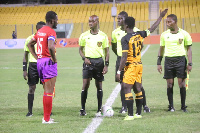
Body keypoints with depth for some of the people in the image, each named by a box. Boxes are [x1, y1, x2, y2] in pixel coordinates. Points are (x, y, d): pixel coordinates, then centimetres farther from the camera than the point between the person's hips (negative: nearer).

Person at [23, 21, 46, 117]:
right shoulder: (30, 39, 1)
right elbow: (25, 55, 5)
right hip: (33, 65, -1)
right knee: (31, 88, -1)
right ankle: (30, 111, 6)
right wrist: (24, 70, -2)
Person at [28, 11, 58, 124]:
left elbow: (30, 44, 22)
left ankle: (46, 116, 20)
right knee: (49, 92, -4)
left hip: (40, 61, 9)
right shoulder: (51, 32, -14)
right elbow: (50, 47, -29)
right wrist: (54, 59, -15)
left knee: (46, 91, 17)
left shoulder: (40, 31, 13)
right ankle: (47, 119, -3)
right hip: (49, 62, -9)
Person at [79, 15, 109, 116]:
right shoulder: (84, 35, 5)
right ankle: (83, 109, -1)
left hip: (99, 61, 0)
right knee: (85, 84, -8)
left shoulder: (103, 36, 3)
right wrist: (84, 58, -7)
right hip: (88, 61, 0)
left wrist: (106, 65, -3)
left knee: (99, 85, 4)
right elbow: (80, 49, 13)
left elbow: (107, 51, 6)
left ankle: (99, 110, 10)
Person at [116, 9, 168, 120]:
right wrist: (161, 17, 32)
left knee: (127, 88, -6)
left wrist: (119, 71, -15)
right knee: (138, 89, 12)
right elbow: (152, 28, 20)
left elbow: (124, 57, -19)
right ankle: (138, 113, 17)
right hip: (139, 65, 7)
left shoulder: (125, 39, -15)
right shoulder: (139, 35, 4)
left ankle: (130, 115, -10)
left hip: (131, 66, -7)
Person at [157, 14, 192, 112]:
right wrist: (159, 63, 10)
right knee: (170, 84, 1)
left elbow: (189, 49, 3)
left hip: (180, 59, -2)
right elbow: (161, 49, 16)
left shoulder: (184, 34, 1)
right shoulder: (164, 35, 8)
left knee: (181, 83, -3)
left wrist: (190, 63, -4)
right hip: (168, 60, 2)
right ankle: (171, 106, 8)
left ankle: (183, 106, 5)